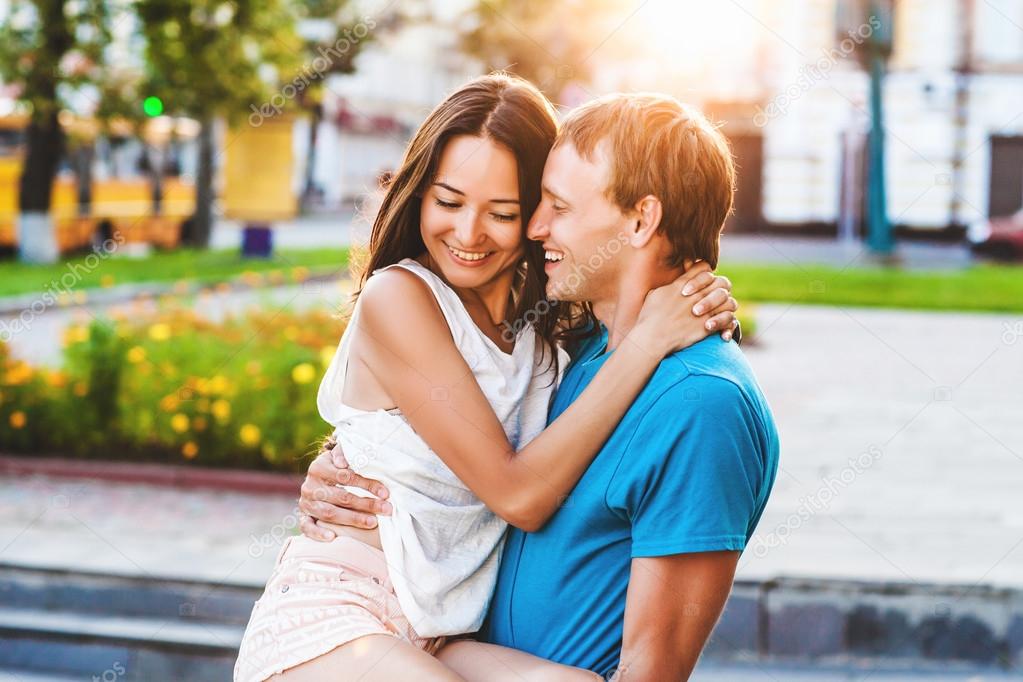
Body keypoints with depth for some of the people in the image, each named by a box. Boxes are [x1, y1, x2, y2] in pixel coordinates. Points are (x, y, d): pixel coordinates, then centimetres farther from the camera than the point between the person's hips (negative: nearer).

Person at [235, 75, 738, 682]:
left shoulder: (550, 319, 7)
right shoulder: (397, 297, -10)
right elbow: (519, 494, -15)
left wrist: (702, 315, -2)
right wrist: (648, 338, -15)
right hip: (330, 627, -5)